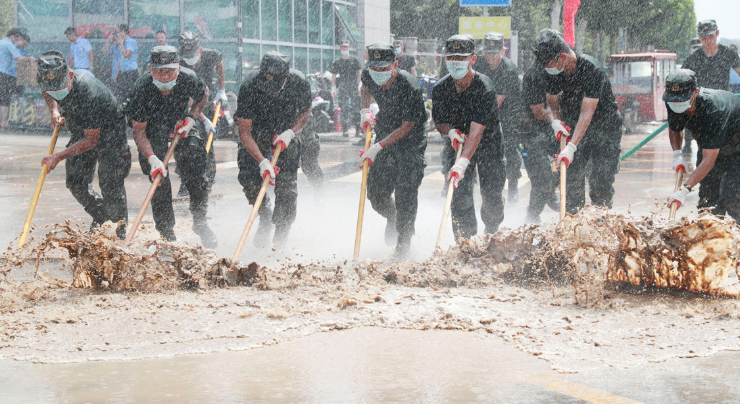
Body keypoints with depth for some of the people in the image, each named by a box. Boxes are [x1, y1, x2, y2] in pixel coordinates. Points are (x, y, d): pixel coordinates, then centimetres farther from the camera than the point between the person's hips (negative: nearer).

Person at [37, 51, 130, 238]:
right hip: (81, 132, 7)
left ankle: (121, 227, 11)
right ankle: (100, 215, 28)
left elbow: (92, 140, -33)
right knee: (76, 182, 4)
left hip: (109, 131, -7)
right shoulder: (48, 81, -18)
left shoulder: (87, 93, -40)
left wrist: (58, 156, -33)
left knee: (110, 183, -12)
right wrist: (54, 111, -7)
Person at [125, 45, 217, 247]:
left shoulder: (189, 79, -26)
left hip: (183, 123, 2)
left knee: (197, 176, -7)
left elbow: (203, 95, 0)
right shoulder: (142, 89, -31)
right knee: (160, 182, -9)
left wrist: (191, 119, -14)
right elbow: (139, 131, -24)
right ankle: (167, 235, 6)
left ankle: (200, 222, 18)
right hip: (152, 129, -2)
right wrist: (152, 159, -36)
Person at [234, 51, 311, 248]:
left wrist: (290, 133, -22)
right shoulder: (250, 86, -31)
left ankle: (282, 228, 10)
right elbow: (244, 131, -27)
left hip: (287, 132, 0)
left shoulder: (299, 83, -26)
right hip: (256, 131, 0)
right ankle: (264, 217, 13)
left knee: (286, 181, -10)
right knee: (248, 177, -13)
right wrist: (262, 161, -37)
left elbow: (306, 111, -4)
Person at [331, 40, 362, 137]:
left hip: (354, 87, -1)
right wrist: (333, 88, 3)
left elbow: (360, 72, 5)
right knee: (344, 109, -4)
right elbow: (333, 76, 11)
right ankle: (345, 129, 0)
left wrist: (360, 84, -5)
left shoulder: (355, 60, 9)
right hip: (342, 88, 1)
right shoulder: (337, 62, 12)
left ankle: (358, 130, -5)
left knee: (356, 108, -6)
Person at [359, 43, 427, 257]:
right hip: (384, 133, 5)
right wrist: (365, 110, -1)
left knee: (405, 191, -11)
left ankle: (403, 241, 5)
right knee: (375, 191, 4)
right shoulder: (368, 76, -12)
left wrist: (378, 147, -26)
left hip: (411, 139, -5)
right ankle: (391, 217, 37)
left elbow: (407, 127, -24)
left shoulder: (409, 88, -30)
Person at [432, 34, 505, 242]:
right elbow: (439, 121, 0)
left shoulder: (484, 87, -27)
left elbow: (477, 129, -36)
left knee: (491, 196, -1)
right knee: (459, 195, -12)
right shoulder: (440, 88, -12)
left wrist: (462, 163, -46)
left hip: (488, 142, -2)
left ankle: (492, 232, 30)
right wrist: (450, 131, -25)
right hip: (457, 143, 3)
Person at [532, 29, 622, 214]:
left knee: (600, 181, -10)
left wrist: (571, 147, -40)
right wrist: (556, 122, -25)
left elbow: (587, 112, -33)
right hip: (575, 128, 5)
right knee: (571, 176, -4)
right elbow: (552, 102, -1)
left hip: (605, 127, -5)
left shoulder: (592, 70, -30)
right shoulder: (552, 71, -10)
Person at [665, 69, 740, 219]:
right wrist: (677, 154, -14)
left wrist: (685, 189, -47)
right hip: (711, 146, 7)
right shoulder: (673, 105, -20)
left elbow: (709, 159, -42)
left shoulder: (713, 108, -41)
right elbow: (674, 129, 5)